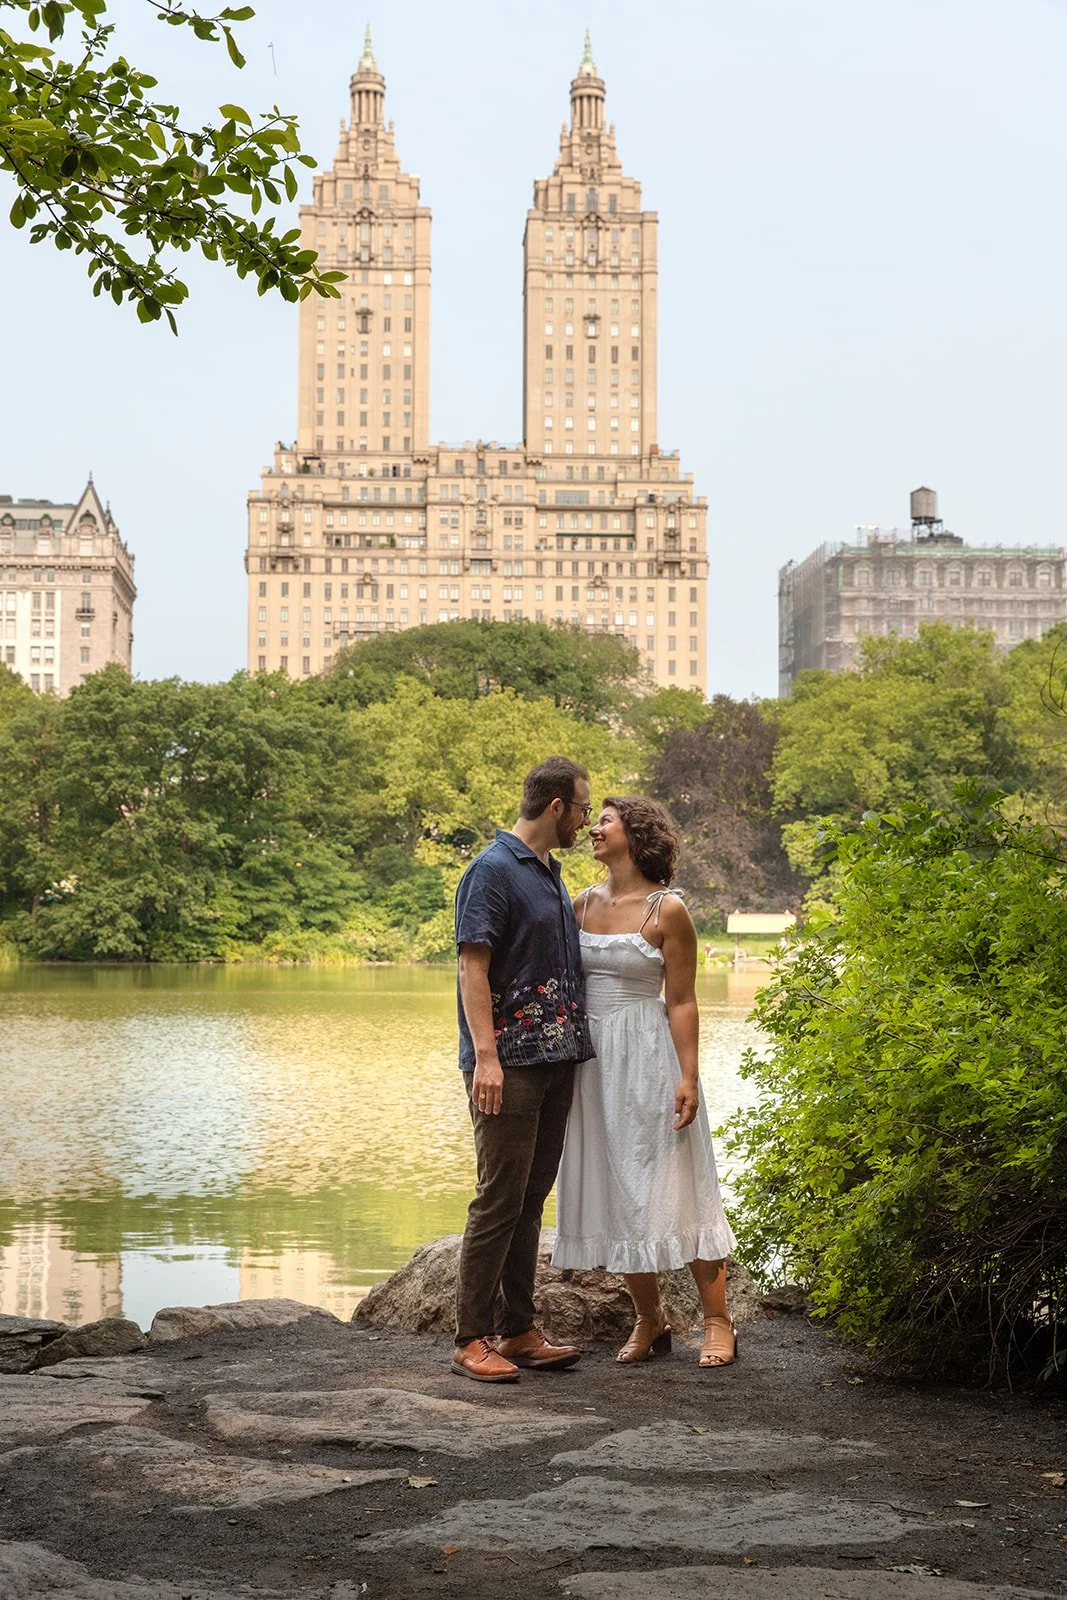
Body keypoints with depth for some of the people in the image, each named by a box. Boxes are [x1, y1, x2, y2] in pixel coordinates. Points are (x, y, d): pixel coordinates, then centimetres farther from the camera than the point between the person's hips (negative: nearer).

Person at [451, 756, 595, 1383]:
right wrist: (486, 1055, -22)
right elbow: (474, 966, -15)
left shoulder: (551, 874, 18)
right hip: (510, 1062, -9)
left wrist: (575, 1046, 21)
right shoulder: (493, 871, -9)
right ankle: (472, 1339, -1)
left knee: (531, 1198, 11)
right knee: (499, 1199, -7)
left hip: (555, 1060, 9)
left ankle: (518, 1331, 17)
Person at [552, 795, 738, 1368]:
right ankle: (649, 1321, 21)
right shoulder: (582, 905, 8)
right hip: (591, 1057, 6)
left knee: (674, 1187, -2)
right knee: (614, 1191, 9)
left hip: (648, 1056, -5)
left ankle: (718, 1323, 8)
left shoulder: (668, 910, -7)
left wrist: (688, 1078, -12)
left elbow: (681, 1002, -7)